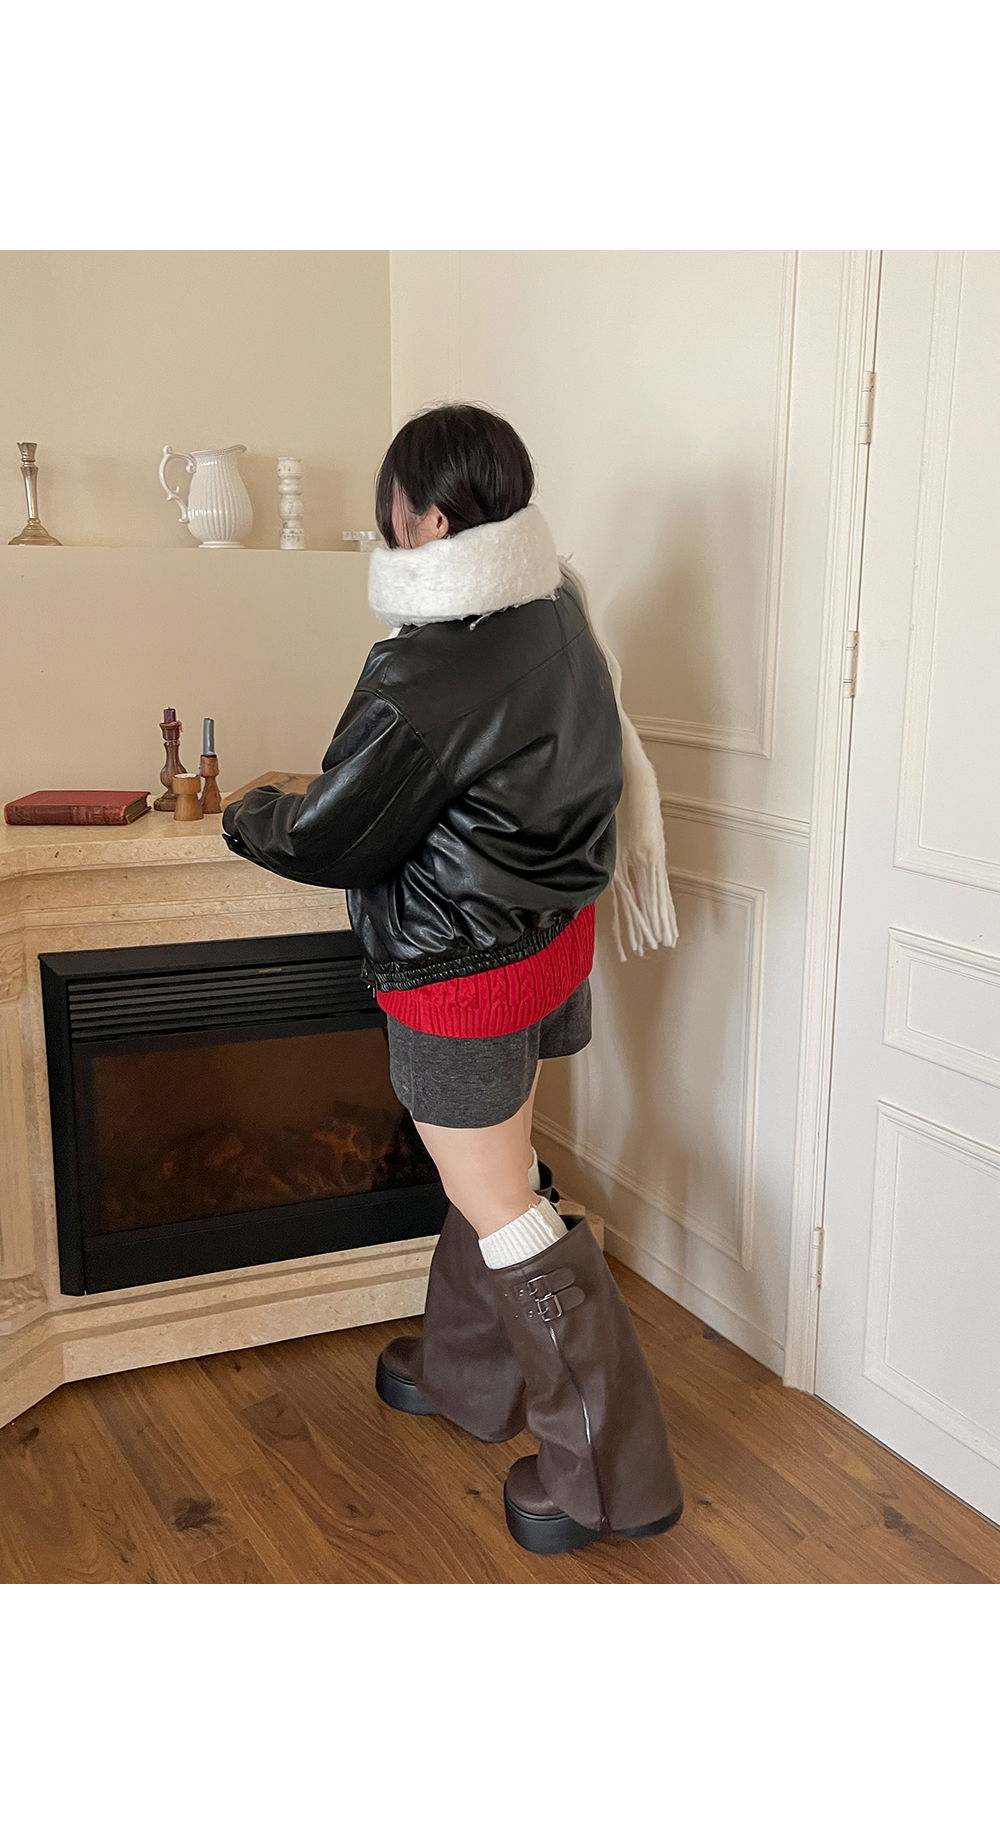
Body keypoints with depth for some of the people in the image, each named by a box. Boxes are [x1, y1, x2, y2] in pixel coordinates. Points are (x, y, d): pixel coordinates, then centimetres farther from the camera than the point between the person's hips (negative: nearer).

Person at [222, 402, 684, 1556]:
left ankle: (608, 1473, 16)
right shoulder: (557, 619, -2)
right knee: (496, 1166, 23)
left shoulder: (426, 680, -27)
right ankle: (470, 1374, 44)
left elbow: (326, 840, -16)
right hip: (553, 933, 9)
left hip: (463, 971, -9)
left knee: (501, 1210, 4)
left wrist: (249, 814, 4)